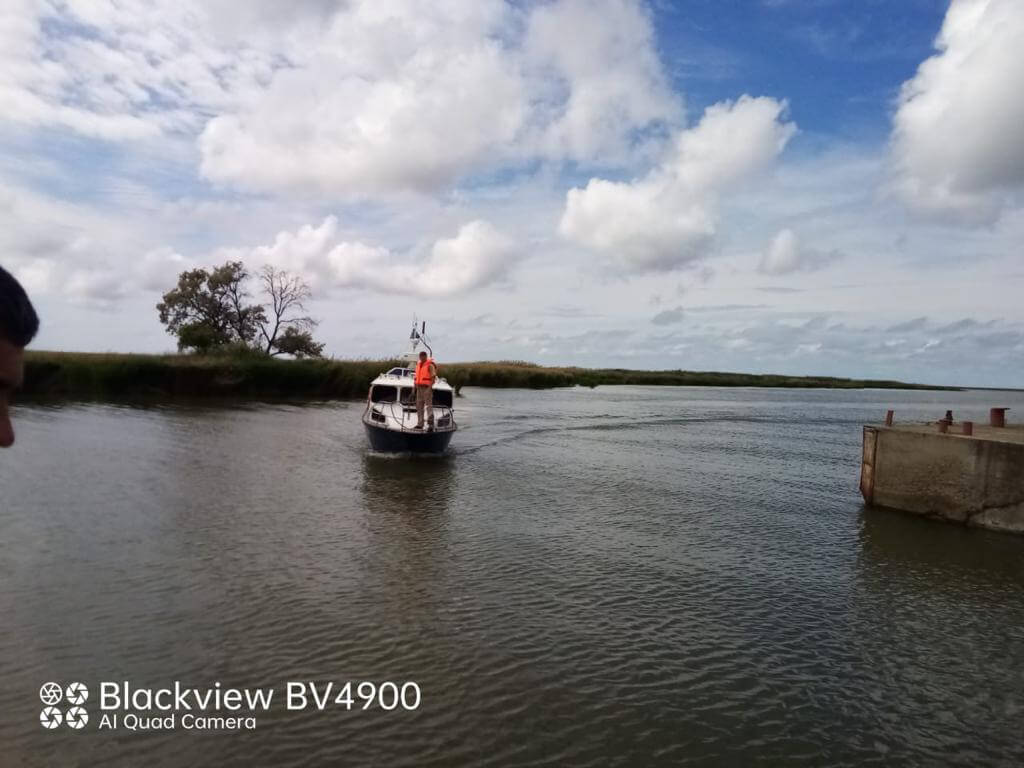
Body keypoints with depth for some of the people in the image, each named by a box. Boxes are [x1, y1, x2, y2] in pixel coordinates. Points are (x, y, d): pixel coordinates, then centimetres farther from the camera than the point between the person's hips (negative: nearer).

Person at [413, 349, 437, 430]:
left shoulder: (430, 365, -7)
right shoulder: (418, 365, 16)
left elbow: (433, 377, -15)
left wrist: (430, 386, -25)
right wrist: (415, 387, 15)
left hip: (427, 387, -8)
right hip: (419, 387, 8)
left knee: (428, 405, -14)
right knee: (419, 406, 9)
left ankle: (430, 423, -19)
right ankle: (420, 424, 15)